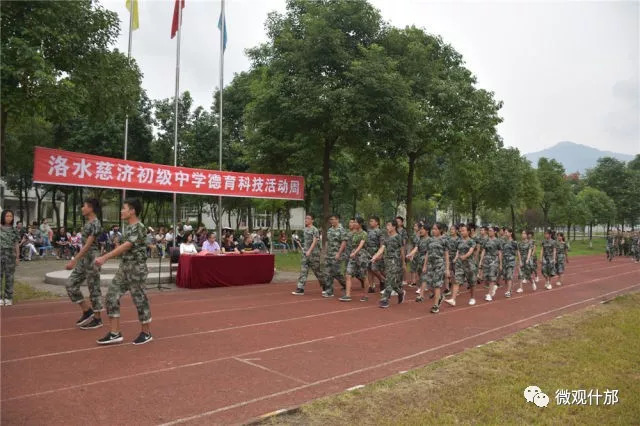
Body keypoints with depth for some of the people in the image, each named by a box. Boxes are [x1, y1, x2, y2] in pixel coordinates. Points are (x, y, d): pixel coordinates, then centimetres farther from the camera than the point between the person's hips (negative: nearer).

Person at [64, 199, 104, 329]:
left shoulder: (95, 224, -16)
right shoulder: (87, 222, 13)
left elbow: (88, 245, -21)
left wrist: (74, 260, -23)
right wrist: (77, 259, 21)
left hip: (92, 258, -10)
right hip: (83, 259, 10)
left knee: (94, 289, 0)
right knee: (71, 284, 7)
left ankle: (97, 319, 11)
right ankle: (87, 311, 16)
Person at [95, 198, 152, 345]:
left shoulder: (138, 227, -17)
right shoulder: (128, 226, 12)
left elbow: (126, 246, -27)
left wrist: (104, 258, -32)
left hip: (136, 268, -9)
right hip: (124, 267, 9)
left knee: (139, 299, 1)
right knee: (112, 296, 5)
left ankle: (146, 333, 16)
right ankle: (115, 333, 11)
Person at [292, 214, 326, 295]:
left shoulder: (314, 230, -10)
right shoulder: (305, 229, 12)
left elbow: (314, 241, -19)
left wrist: (309, 251, -29)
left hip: (313, 253, -7)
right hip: (305, 253, 7)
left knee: (317, 270, 4)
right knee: (303, 271, -2)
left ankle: (324, 286, 23)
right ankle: (300, 289, -4)